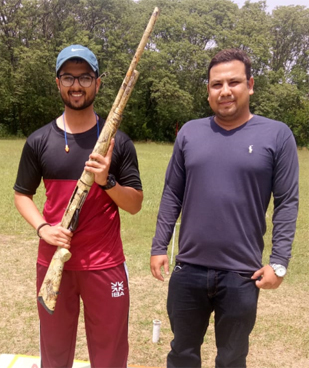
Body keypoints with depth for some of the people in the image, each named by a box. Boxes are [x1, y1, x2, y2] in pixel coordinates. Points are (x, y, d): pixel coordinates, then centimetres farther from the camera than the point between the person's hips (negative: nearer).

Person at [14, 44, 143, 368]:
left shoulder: (118, 141, -3)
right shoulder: (39, 141, 1)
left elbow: (135, 205, -1)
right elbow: (22, 195, 8)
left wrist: (106, 181, -20)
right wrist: (42, 228, -10)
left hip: (106, 265, -1)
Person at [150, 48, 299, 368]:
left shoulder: (277, 135, -5)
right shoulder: (189, 132, 4)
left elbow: (287, 203, -5)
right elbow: (172, 195, 6)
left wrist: (279, 262, -10)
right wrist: (159, 247, 4)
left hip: (242, 273, -2)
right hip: (188, 269, 3)